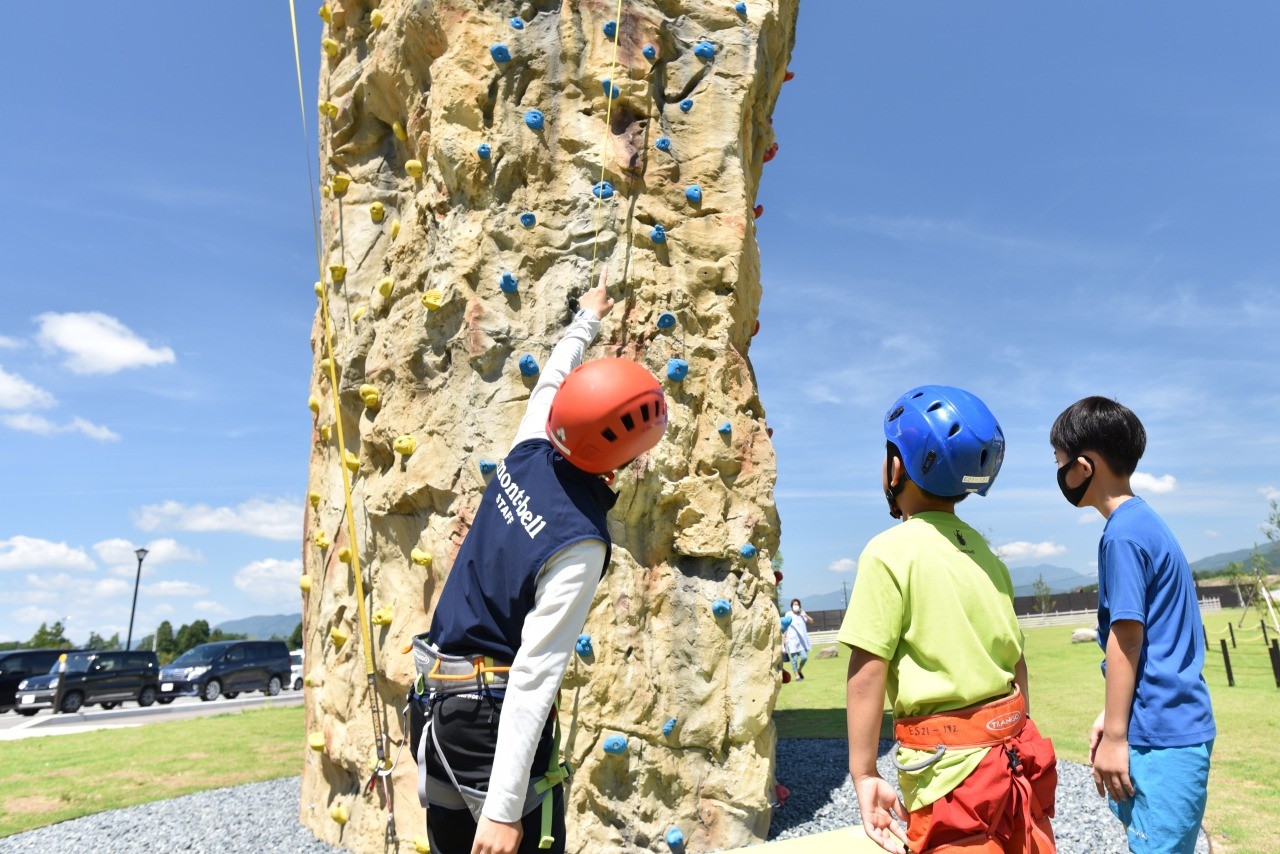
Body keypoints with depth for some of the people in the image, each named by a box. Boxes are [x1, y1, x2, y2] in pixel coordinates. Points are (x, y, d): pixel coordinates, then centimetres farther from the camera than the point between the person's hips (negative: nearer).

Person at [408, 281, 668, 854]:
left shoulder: (529, 454, -4)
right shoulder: (579, 543, -24)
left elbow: (551, 380, 17)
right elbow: (535, 673, -24)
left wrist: (587, 320, 34)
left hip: (433, 698, 8)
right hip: (494, 712, -8)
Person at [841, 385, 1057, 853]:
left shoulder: (890, 551, -14)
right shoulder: (984, 553, 7)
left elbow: (867, 671, -16)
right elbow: (1016, 661, 11)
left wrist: (864, 774, -9)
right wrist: (1014, 742, 20)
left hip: (950, 764, -6)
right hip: (1015, 756, 7)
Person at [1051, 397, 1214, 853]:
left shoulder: (1122, 534, -18)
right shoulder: (1146, 521, 11)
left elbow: (1126, 638, -18)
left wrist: (1114, 735, -12)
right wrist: (1112, 717, 17)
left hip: (1161, 733, -9)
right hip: (1172, 723, 9)